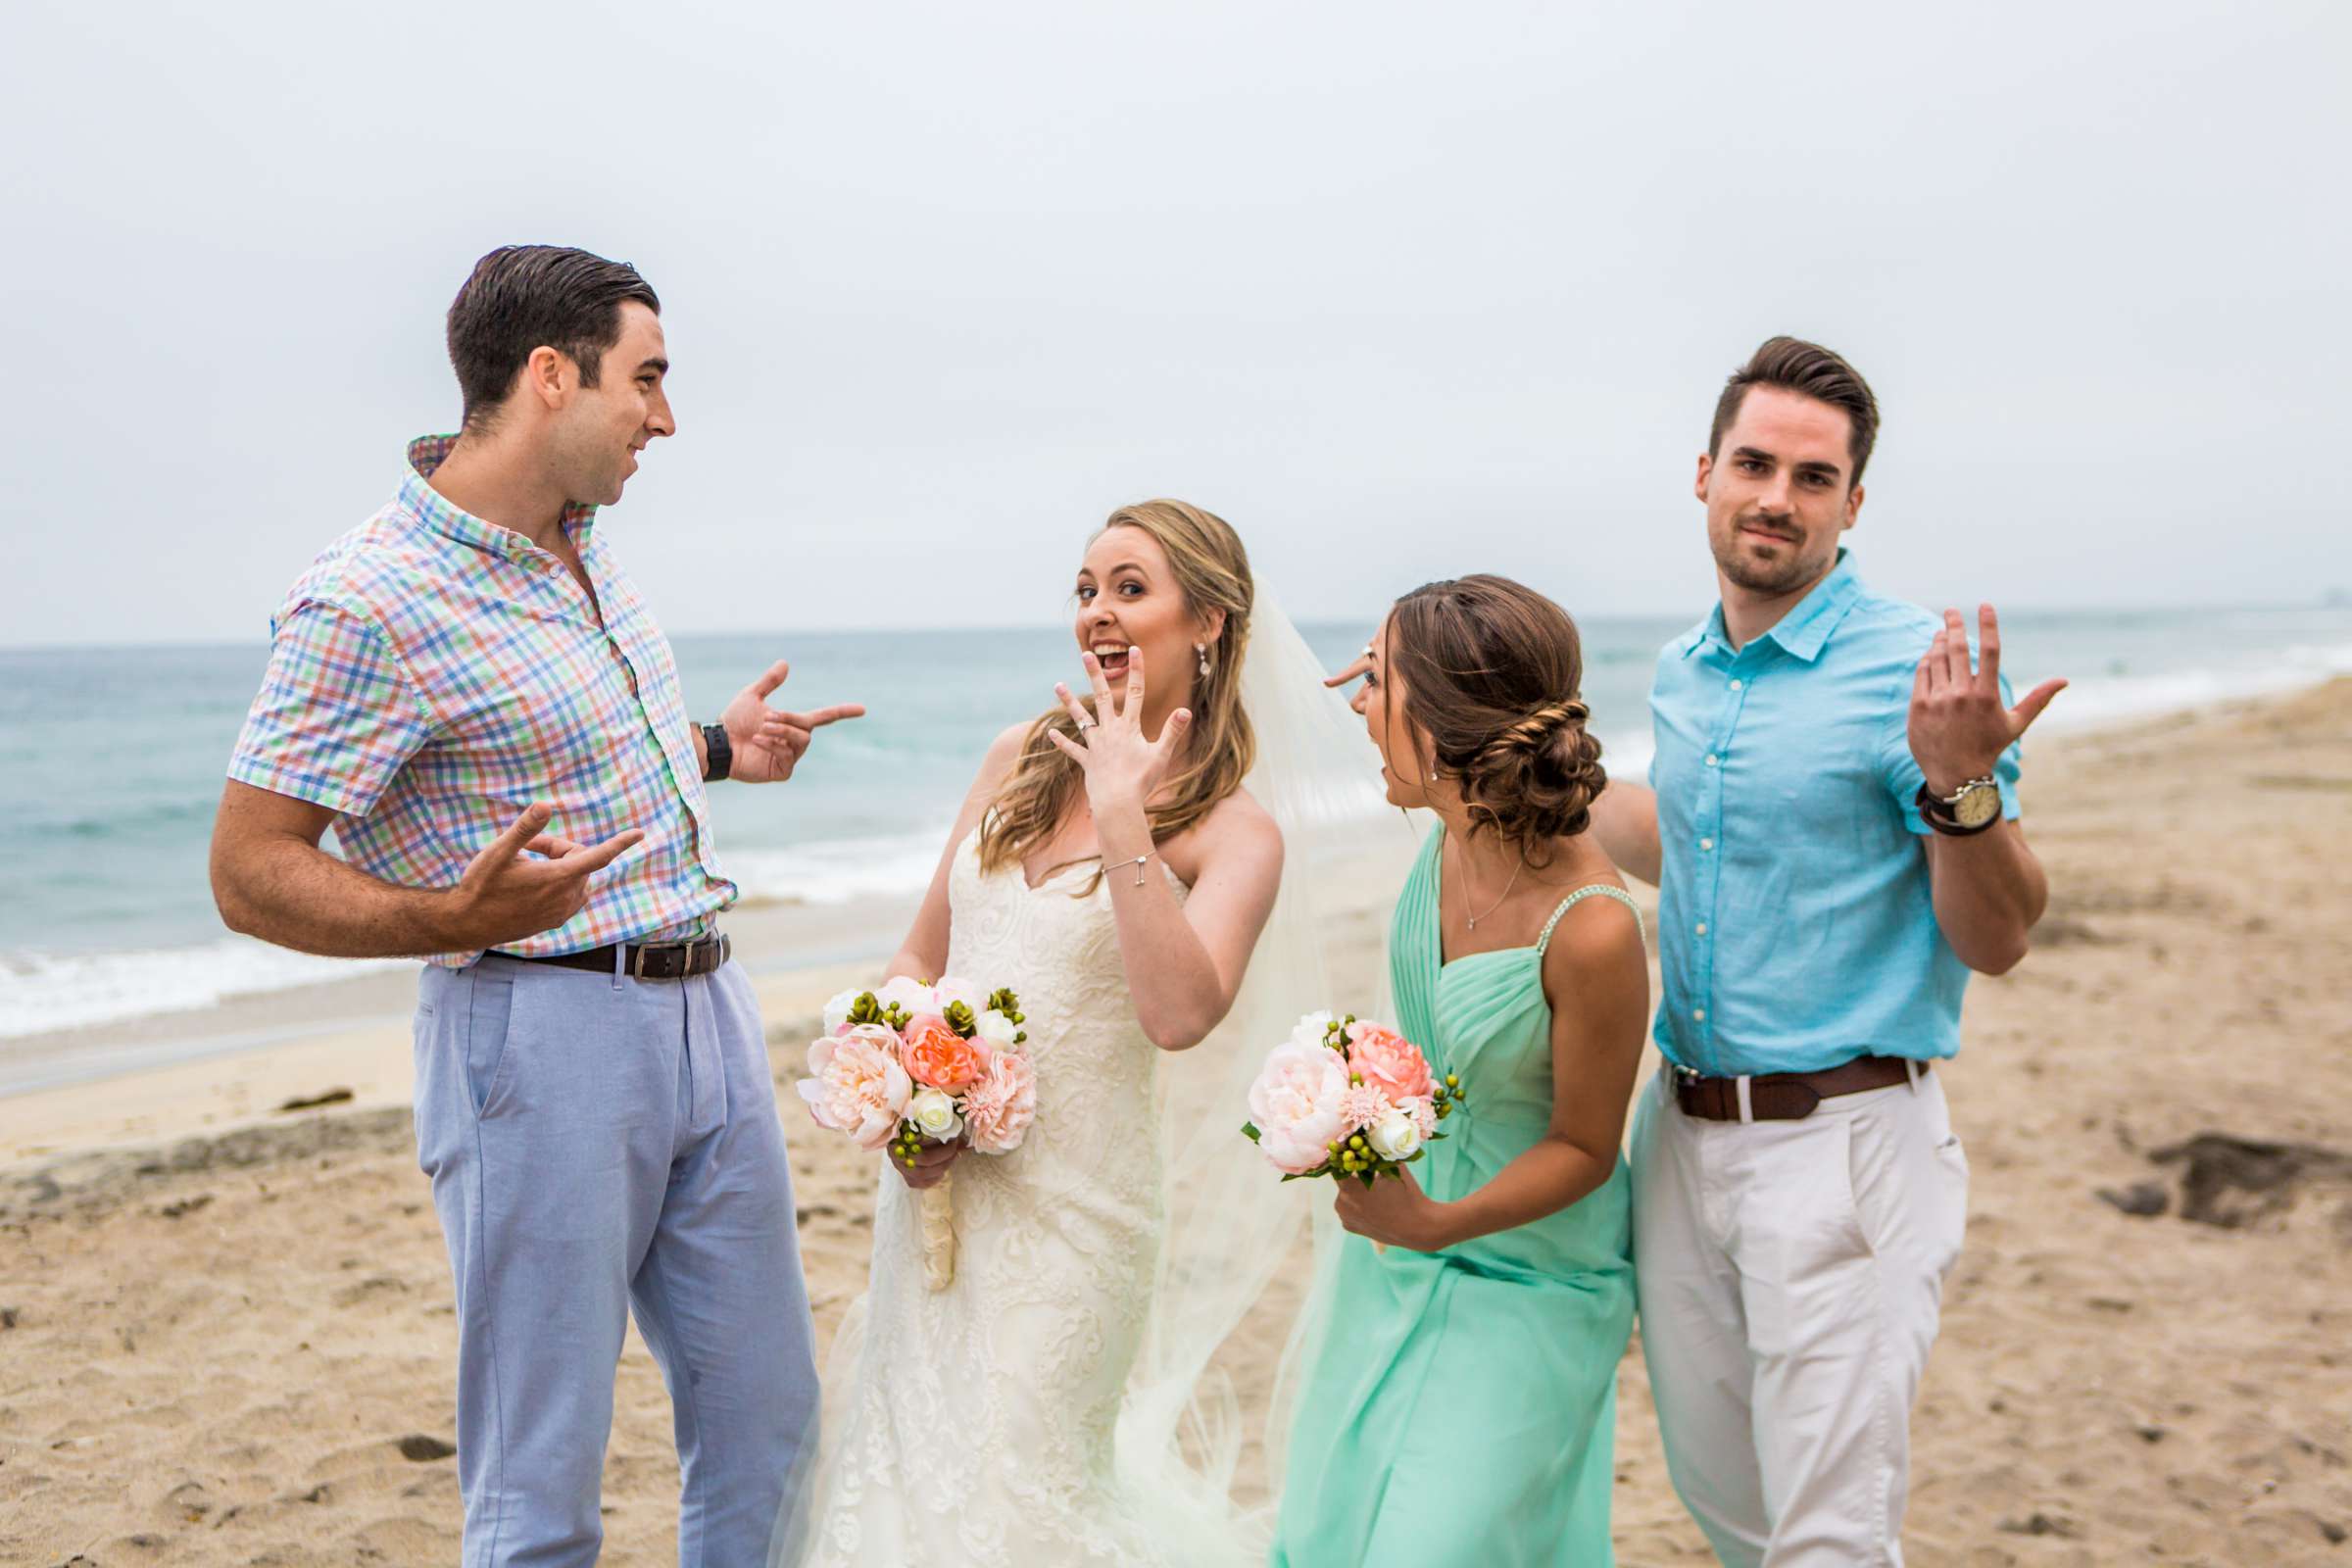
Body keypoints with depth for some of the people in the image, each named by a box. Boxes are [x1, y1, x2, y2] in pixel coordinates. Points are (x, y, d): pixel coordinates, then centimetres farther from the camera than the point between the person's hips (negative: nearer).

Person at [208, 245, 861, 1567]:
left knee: (767, 1424, 14)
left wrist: (711, 747, 13)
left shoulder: (586, 541, 11)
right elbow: (253, 875, -14)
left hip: (711, 1010, 8)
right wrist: (460, 918, -28)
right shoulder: (369, 599, -15)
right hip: (543, 1032, -8)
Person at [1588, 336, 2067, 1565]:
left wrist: (1958, 785, -29)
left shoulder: (1920, 669, -12)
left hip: (1843, 1139, -6)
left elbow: (1998, 941, -12)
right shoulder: (1681, 675, 8)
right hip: (1682, 1133, 7)